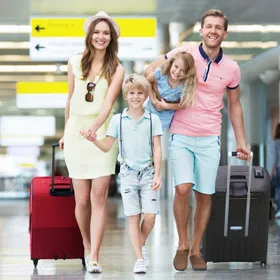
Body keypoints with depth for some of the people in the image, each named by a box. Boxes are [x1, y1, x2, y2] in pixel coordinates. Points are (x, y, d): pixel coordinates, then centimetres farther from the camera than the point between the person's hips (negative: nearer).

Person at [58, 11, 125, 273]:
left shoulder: (116, 70, 0)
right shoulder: (75, 62, 7)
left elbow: (108, 103, -13)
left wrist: (94, 127, -30)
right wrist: (65, 132, 20)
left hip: (102, 134, -2)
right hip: (76, 134, 2)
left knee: (99, 196, -10)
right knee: (82, 199, 1)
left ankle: (93, 257, -11)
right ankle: (87, 247, 22)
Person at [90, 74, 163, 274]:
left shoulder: (153, 119, 2)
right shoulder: (118, 120, 3)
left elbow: (157, 149, 1)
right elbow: (107, 147, 4)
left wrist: (157, 175, -6)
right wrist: (94, 139, -16)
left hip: (148, 173, 0)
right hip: (128, 174, 0)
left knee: (150, 215, -8)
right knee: (133, 217, -1)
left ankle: (142, 244, 21)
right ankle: (139, 258, 4)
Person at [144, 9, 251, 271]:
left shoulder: (231, 68, 3)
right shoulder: (183, 53, -5)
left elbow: (234, 105, 14)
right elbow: (149, 72, 4)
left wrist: (241, 141, 12)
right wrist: (156, 100, -9)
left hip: (209, 139, 2)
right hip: (181, 136, -2)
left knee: (204, 196, 4)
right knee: (183, 189, -17)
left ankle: (196, 250, 20)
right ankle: (182, 246, 3)